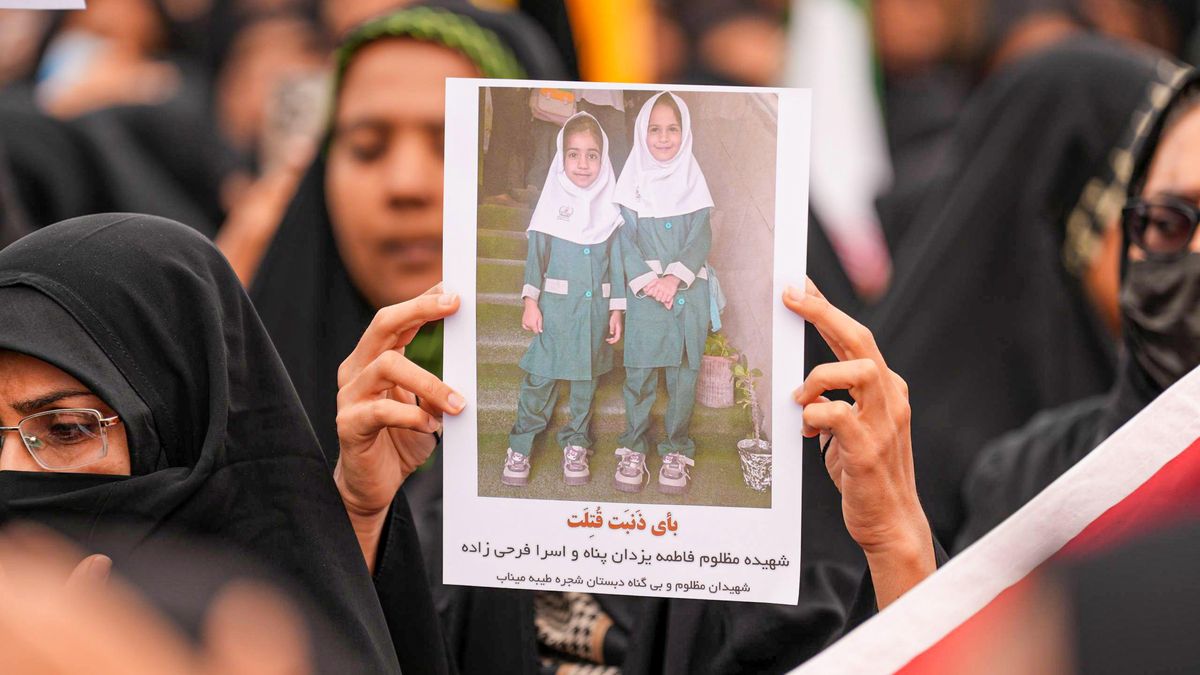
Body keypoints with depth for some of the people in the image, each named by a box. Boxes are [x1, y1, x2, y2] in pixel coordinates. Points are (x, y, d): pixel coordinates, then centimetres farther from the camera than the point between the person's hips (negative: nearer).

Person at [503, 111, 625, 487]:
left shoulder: (609, 206, 2)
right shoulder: (553, 201, -2)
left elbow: (616, 259, 7)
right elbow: (536, 253, -1)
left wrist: (616, 309, 5)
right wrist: (531, 301, -7)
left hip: (596, 306, 2)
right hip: (555, 304, -2)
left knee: (586, 379, 9)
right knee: (540, 376, -5)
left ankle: (576, 446, 20)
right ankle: (520, 447, 1)